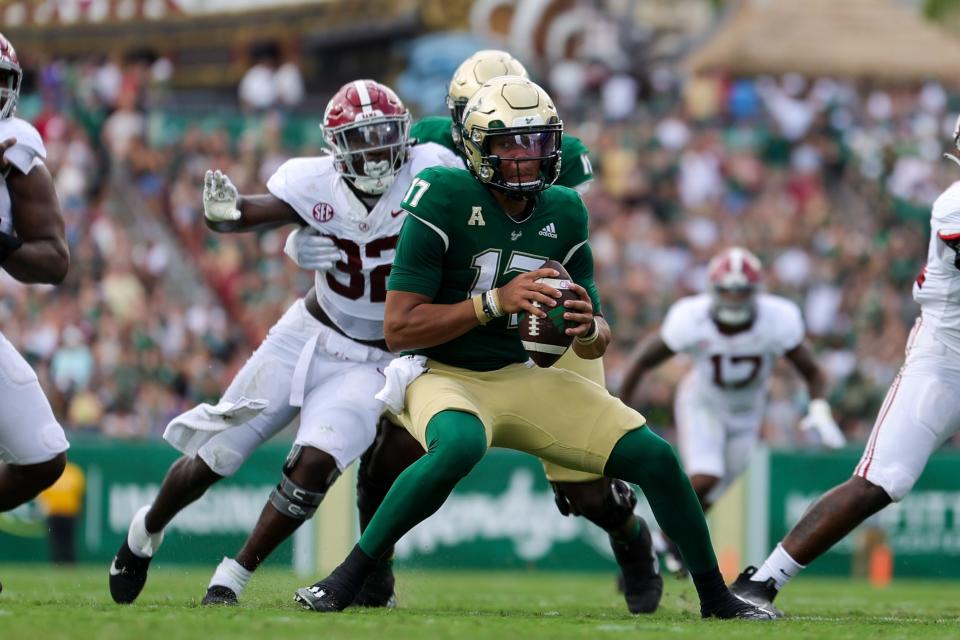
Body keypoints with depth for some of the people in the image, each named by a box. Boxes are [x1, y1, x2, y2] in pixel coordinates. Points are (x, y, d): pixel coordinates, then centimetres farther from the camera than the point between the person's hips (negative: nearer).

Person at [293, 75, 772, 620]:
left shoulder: (564, 213, 0)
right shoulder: (444, 199, -17)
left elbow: (597, 343, 9)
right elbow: (398, 327, -20)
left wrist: (587, 328, -17)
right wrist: (497, 301, -27)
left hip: (520, 377, 6)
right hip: (442, 374, -6)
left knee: (654, 457, -4)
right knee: (460, 446, -40)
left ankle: (716, 596, 17)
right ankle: (346, 579, -28)